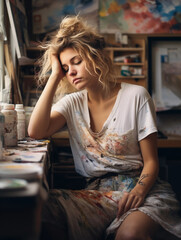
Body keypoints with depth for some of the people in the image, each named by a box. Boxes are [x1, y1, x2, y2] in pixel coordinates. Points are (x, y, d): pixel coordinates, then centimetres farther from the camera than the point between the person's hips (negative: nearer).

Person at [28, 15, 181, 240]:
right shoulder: (72, 103, 10)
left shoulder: (136, 96, -1)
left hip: (142, 189, -3)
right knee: (44, 211, -26)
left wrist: (139, 191, -24)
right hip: (96, 193, 3)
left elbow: (151, 161, -2)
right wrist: (55, 75, -3)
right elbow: (36, 131, -10)